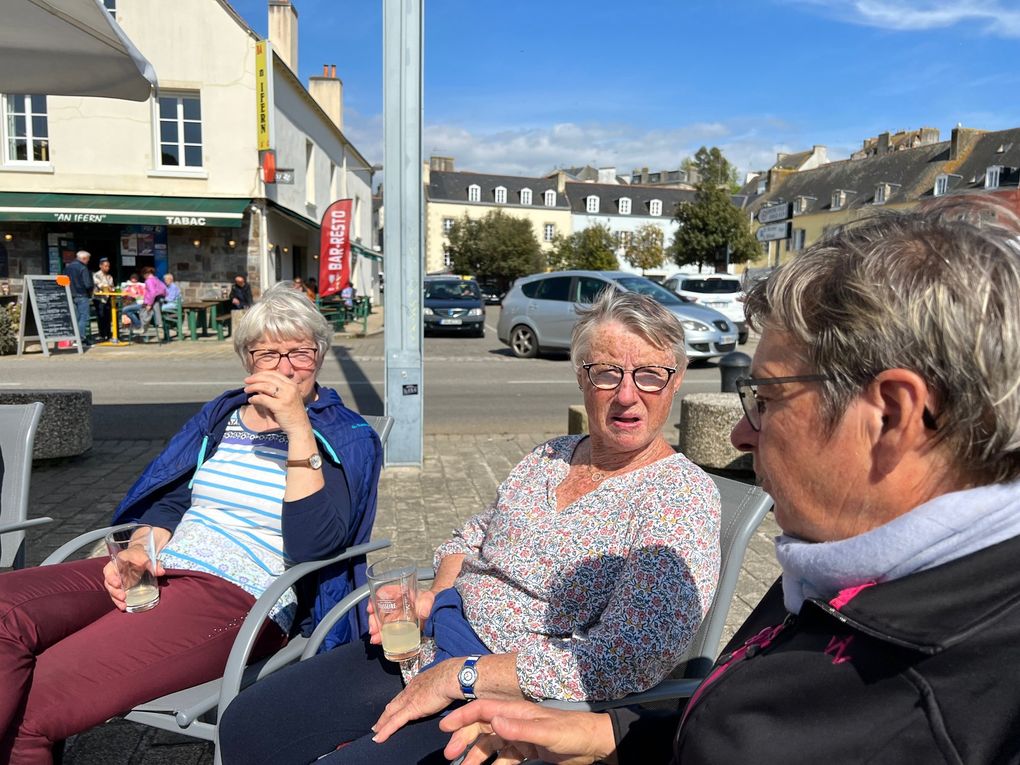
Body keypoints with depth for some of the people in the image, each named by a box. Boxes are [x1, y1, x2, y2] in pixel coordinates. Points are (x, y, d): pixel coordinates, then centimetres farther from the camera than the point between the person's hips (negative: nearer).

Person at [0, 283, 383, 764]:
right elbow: (171, 501, 19)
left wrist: (298, 427, -20)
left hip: (238, 597, -6)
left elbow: (311, 547, -13)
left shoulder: (348, 439, 1)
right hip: (159, 572, 6)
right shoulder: (220, 415, 19)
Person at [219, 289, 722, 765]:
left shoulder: (684, 496, -14)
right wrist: (435, 595, -3)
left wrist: (460, 676, -21)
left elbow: (628, 657, -24)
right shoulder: (551, 456, 7)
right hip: (429, 648, 7)